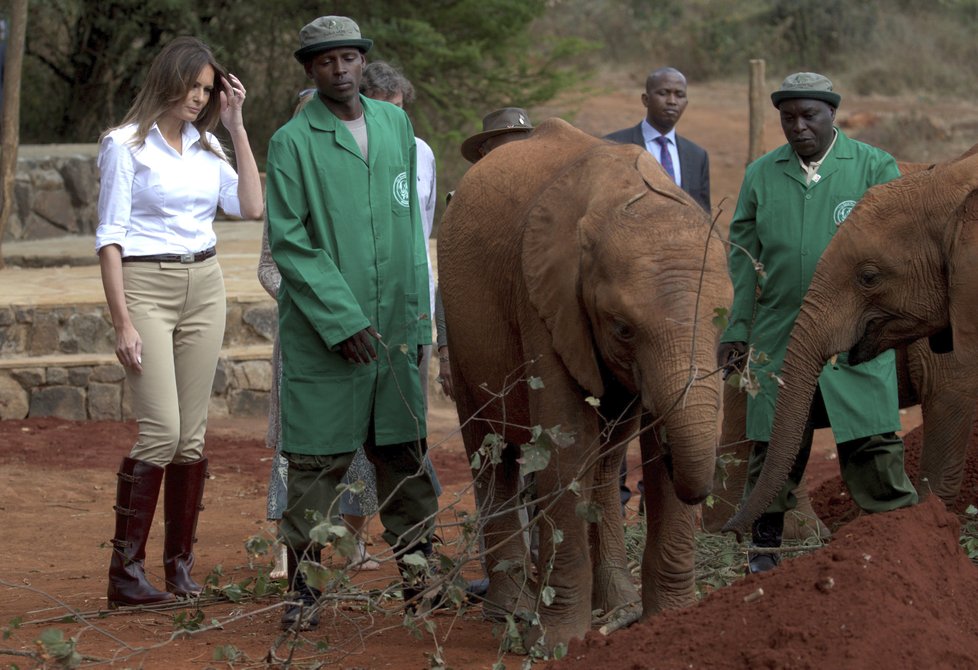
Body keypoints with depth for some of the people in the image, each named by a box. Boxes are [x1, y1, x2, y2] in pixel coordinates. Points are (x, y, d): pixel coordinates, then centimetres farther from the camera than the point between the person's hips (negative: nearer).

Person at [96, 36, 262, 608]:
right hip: (146, 287, -6)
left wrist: (236, 127, 4)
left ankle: (181, 566, 11)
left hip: (204, 286, 6)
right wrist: (122, 321, -15)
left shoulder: (205, 146, 12)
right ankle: (125, 571, -12)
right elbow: (111, 236, -8)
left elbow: (251, 206, 4)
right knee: (161, 430, -15)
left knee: (193, 435, 4)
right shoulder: (126, 146, -5)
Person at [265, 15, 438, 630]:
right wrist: (341, 320, -15)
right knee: (318, 461, -2)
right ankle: (304, 589, 6)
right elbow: (289, 242, -9)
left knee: (406, 453, 10)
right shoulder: (292, 142, -5)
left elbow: (410, 225, 15)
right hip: (323, 334, -5)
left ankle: (422, 576, 20)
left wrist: (418, 315, 10)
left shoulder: (395, 124, 11)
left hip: (393, 327, 5)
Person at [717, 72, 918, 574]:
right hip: (778, 338, 2)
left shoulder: (875, 167, 3)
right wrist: (736, 331, 7)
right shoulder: (760, 175, 11)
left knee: (872, 444, -5)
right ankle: (765, 545, 17)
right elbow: (743, 255, 12)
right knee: (773, 443, 4)